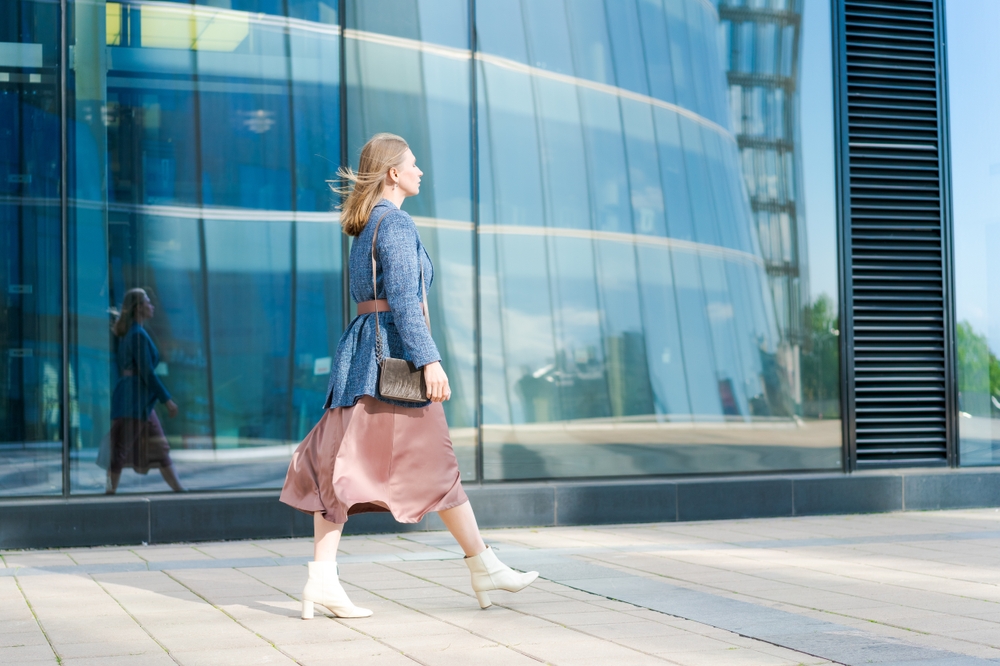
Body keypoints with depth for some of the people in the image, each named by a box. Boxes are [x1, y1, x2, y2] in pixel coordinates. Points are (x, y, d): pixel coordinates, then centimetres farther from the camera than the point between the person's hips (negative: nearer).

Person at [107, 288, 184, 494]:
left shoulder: (129, 334, 14)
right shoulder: (138, 335, -15)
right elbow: (147, 373, -18)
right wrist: (167, 400, -16)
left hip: (141, 403, 10)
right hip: (133, 402, -10)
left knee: (160, 449, 12)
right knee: (120, 450, -5)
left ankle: (178, 489, 17)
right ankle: (110, 492, -2)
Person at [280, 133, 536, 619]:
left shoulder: (365, 226, 19)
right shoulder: (396, 222, -10)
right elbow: (403, 298, -18)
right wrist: (429, 360, -21)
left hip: (361, 348, 9)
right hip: (394, 348, -9)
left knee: (343, 463, 1)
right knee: (436, 463, -1)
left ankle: (321, 579, -3)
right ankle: (484, 569, 8)